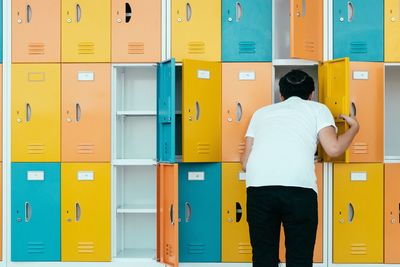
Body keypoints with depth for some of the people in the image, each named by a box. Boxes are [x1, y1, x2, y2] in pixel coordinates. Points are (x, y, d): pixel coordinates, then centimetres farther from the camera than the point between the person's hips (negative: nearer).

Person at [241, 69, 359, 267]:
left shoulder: (261, 112, 30)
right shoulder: (317, 109, 22)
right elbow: (334, 149, 7)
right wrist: (354, 128, 26)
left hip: (258, 187, 2)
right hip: (298, 187, -2)